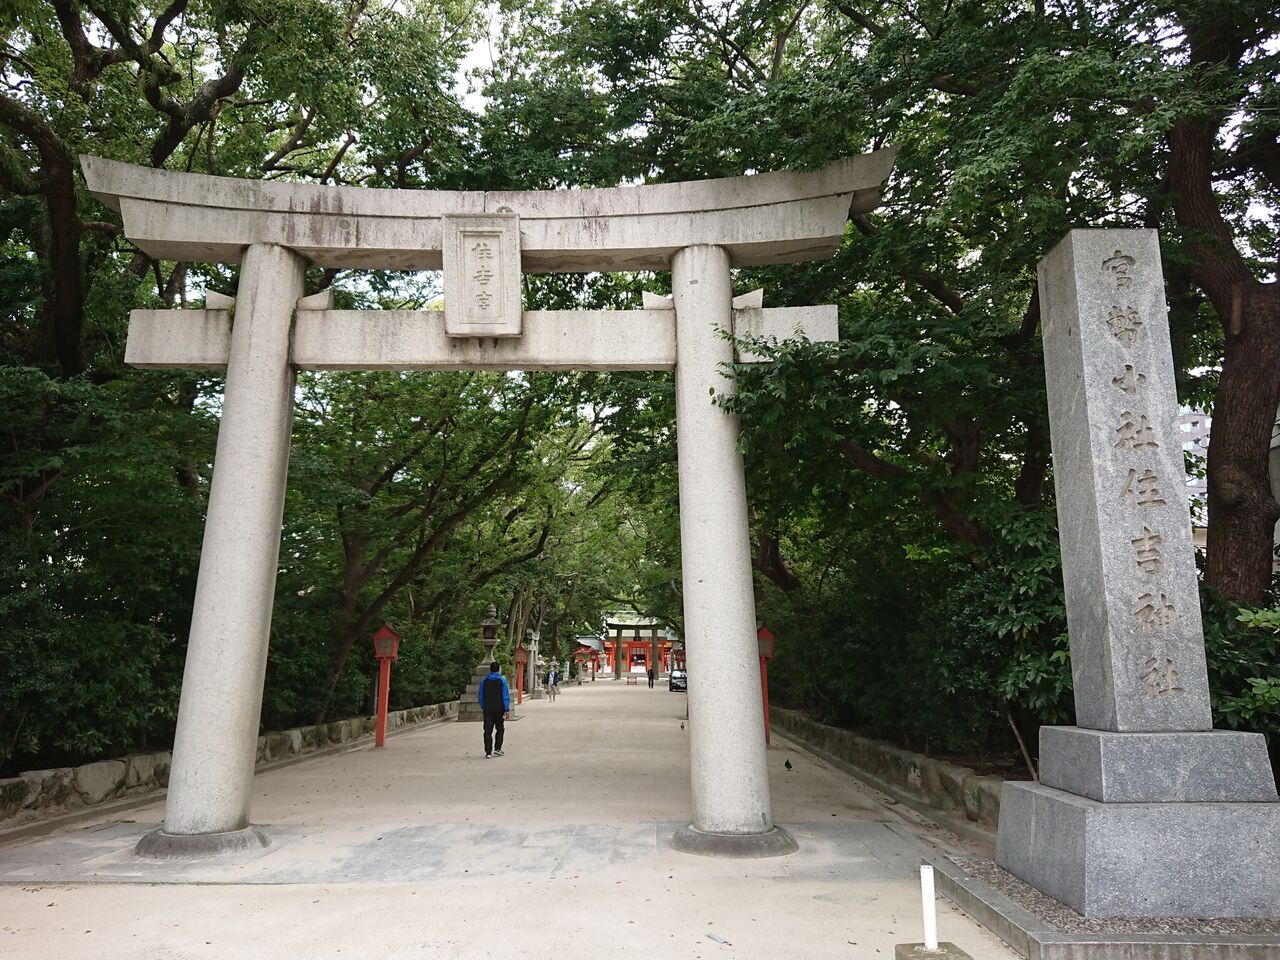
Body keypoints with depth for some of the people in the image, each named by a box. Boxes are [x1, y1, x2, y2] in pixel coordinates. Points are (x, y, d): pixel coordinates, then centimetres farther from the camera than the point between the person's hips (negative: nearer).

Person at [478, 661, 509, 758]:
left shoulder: (484, 681, 3)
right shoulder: (502, 680, -5)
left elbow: (480, 696, 8)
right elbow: (506, 696, -8)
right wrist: (507, 709, -5)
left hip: (487, 709, 2)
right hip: (499, 709, -2)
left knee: (488, 731, 3)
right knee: (499, 729, 14)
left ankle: (488, 752, -2)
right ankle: (497, 748, 6)